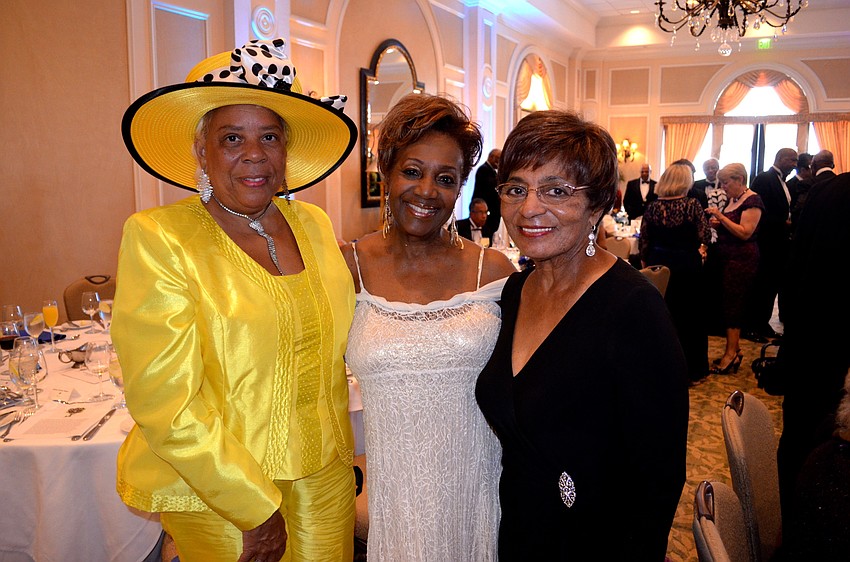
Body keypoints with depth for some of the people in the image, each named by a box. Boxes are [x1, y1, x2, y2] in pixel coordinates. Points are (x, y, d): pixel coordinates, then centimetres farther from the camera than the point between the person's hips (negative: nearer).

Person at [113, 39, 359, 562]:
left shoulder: (314, 224, 1)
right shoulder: (156, 238, -15)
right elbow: (165, 402, -18)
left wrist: (343, 457, 11)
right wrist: (256, 509, -16)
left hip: (325, 478, 5)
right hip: (217, 495, -4)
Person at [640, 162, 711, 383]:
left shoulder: (652, 207, -5)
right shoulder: (692, 204, -12)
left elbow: (644, 241, -1)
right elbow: (705, 236, -13)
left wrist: (645, 262, 12)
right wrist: (698, 248, 7)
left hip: (659, 264, 3)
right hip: (687, 265, -2)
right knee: (689, 315, 11)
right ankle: (691, 369, 21)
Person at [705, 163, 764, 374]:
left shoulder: (752, 200, -11)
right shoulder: (732, 199, 14)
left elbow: (745, 232, -19)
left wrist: (721, 217, -19)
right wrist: (717, 224, 3)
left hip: (742, 259, -8)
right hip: (726, 258, 8)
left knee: (733, 304, -6)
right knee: (731, 304, 8)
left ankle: (731, 353, -1)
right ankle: (734, 350, 15)